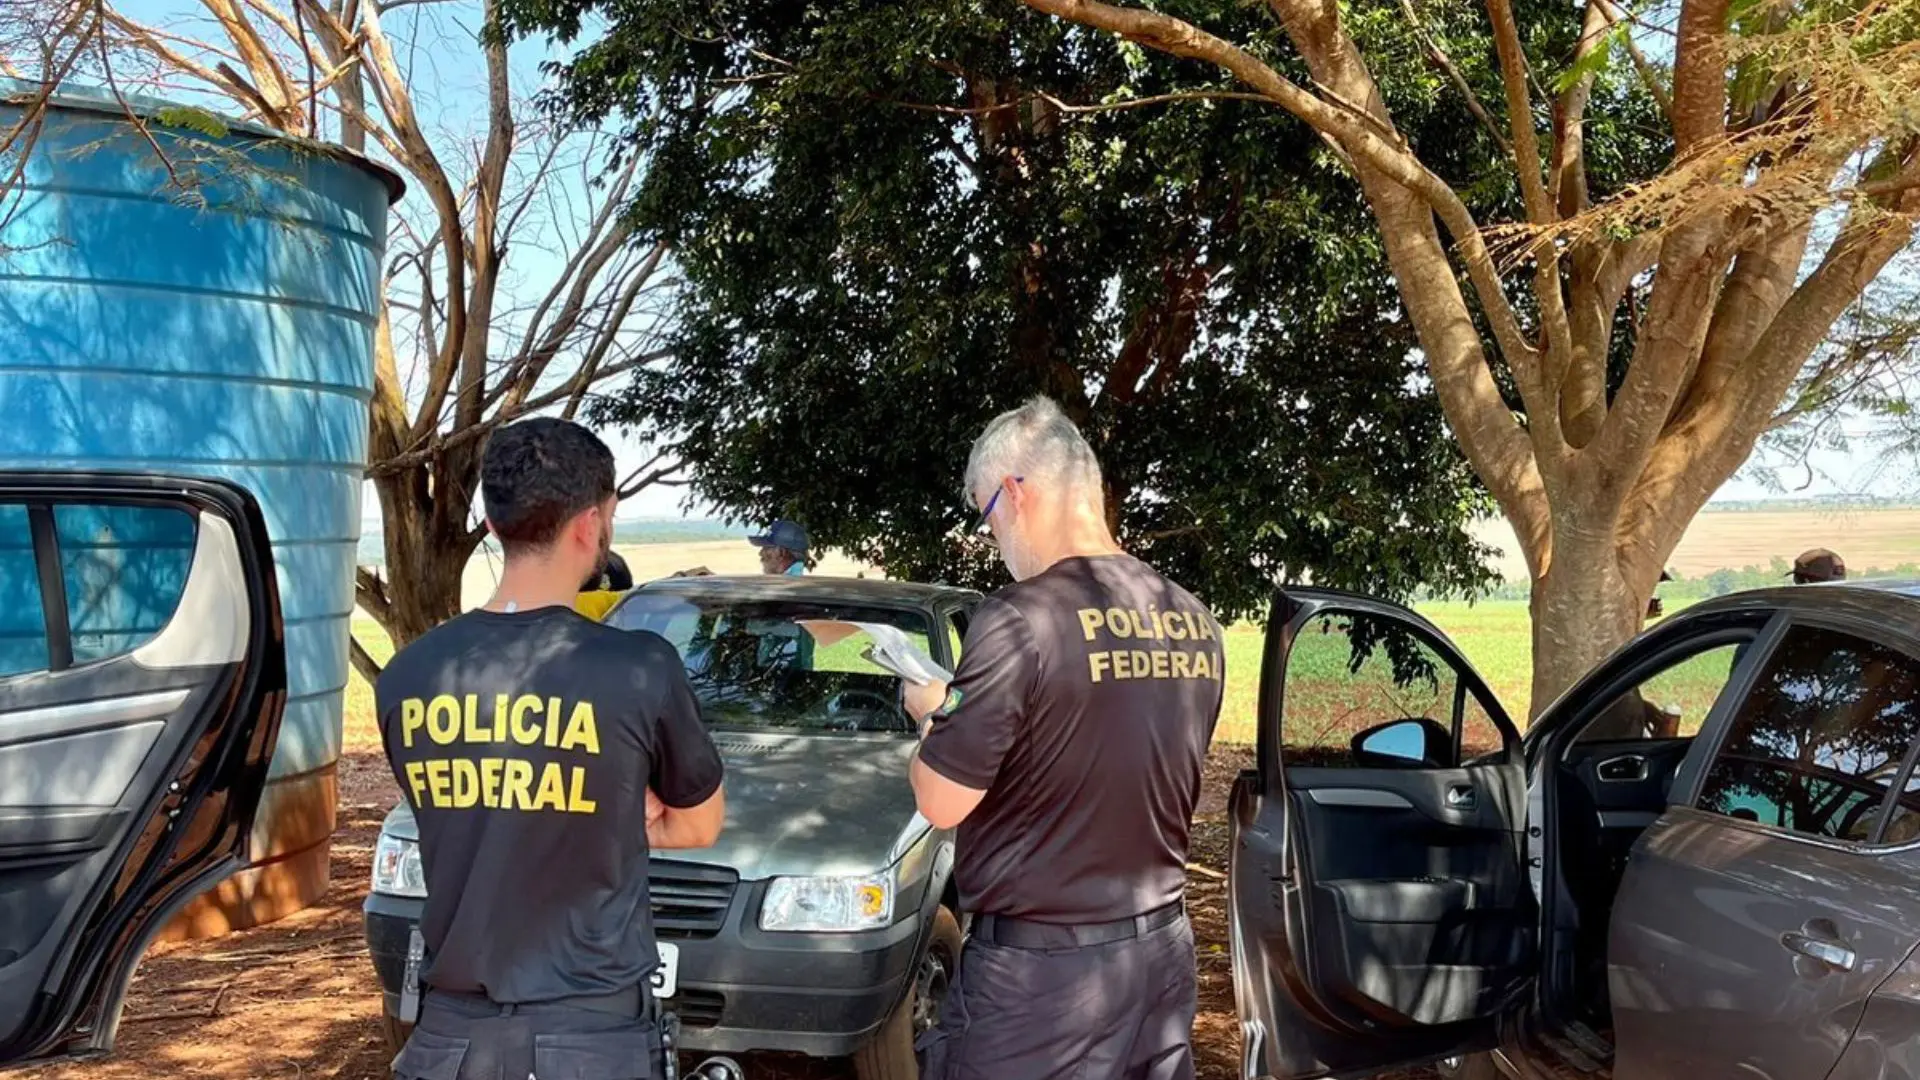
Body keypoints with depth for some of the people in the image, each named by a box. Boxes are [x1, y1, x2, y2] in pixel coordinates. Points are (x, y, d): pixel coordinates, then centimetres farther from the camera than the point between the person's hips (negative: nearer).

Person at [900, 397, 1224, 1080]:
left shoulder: (1020, 620, -20)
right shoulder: (1194, 622, 2)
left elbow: (940, 803, -14)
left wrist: (931, 714, 5)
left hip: (1037, 968, -6)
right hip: (1162, 948, 7)